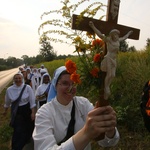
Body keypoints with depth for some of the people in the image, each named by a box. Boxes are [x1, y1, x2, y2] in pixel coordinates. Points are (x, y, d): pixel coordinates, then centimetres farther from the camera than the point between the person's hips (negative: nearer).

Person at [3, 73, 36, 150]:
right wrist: (5, 110, 24)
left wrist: (33, 112, -10)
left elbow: (32, 101, -10)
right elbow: (7, 102, 11)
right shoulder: (9, 89, -7)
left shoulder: (27, 87, -13)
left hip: (27, 110, 0)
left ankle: (27, 140, 45)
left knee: (29, 128, 15)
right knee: (18, 130, -4)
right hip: (16, 111, 0)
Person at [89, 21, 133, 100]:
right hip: (109, 58, -6)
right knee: (109, 75, -7)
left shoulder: (118, 40, 13)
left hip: (114, 59, 7)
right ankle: (106, 88, 8)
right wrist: (93, 27, -24)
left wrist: (129, 33, 50)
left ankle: (107, 88, 12)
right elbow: (100, 34, -16)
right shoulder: (108, 40, -6)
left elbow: (124, 37, 34)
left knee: (113, 75, 0)